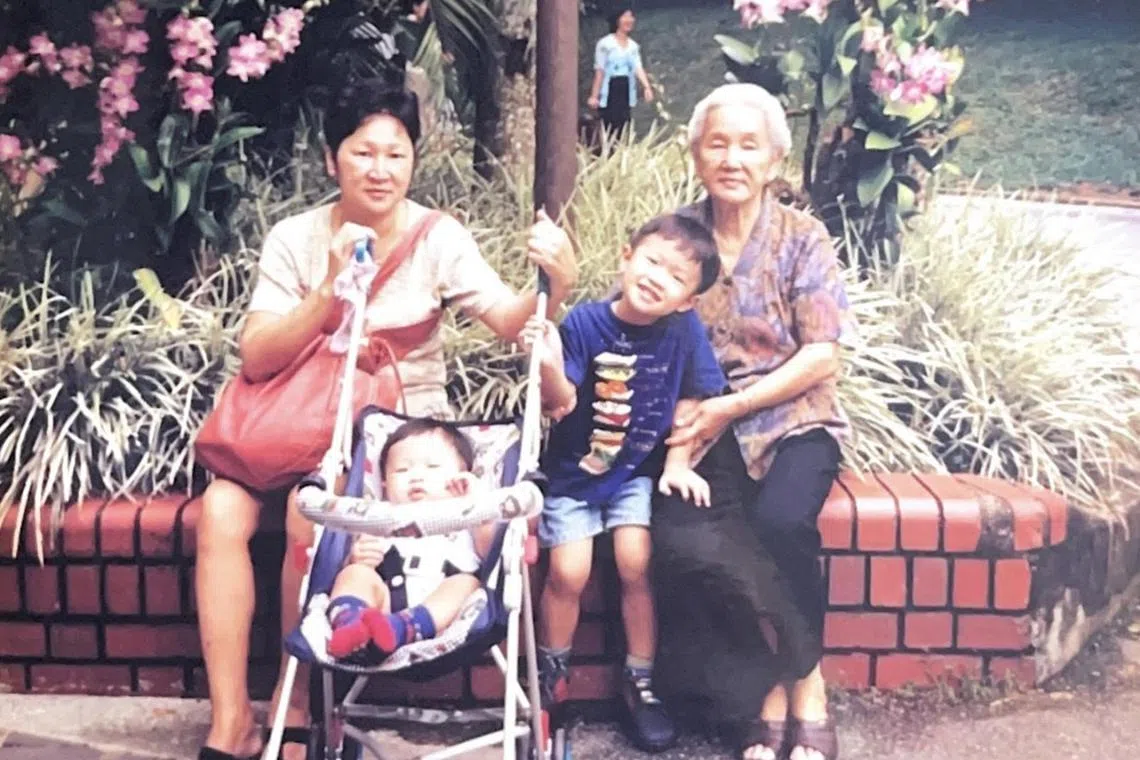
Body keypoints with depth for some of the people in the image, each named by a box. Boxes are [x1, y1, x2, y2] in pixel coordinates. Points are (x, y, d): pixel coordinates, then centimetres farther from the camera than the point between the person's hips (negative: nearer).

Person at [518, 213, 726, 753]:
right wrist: (550, 364, -38)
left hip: (638, 471, 1)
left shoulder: (684, 331, -13)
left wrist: (677, 464, -4)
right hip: (574, 471, -1)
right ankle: (551, 676, 19)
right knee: (568, 573, -8)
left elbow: (689, 402, -1)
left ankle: (640, 681, 8)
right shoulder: (585, 322, -17)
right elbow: (563, 403, -19)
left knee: (635, 563, -14)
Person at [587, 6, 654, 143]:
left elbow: (638, 68, 2)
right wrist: (594, 95, -10)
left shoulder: (633, 46, 12)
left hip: (626, 90, 5)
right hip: (610, 89, -5)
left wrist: (647, 87, -14)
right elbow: (599, 71, -7)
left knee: (622, 130, 5)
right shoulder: (605, 43, -5)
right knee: (609, 129, -8)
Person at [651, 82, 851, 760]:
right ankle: (780, 685, -6)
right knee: (683, 539, -27)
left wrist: (733, 407, -14)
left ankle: (799, 684, -7)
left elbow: (822, 356, -5)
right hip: (701, 428, 2)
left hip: (790, 419, -1)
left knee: (780, 522, -32)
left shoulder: (803, 238, 1)